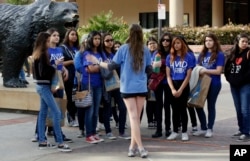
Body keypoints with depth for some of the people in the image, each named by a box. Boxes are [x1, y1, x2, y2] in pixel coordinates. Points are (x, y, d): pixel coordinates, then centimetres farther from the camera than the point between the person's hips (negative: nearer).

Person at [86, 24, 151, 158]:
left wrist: (97, 62, 10)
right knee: (136, 117, 11)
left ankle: (140, 147, -7)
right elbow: (149, 70, 7)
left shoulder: (123, 48, -5)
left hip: (127, 88, -2)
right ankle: (133, 146, 13)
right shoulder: (145, 50, 1)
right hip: (141, 88, 2)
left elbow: (112, 66, -4)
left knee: (133, 117, -2)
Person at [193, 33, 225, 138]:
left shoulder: (219, 55, -6)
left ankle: (210, 129, 17)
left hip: (214, 84, -5)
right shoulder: (202, 54, 12)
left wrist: (205, 71, -16)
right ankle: (203, 128, 18)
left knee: (211, 106, 5)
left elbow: (218, 71, -12)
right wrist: (198, 72, -5)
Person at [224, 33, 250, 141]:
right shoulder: (232, 53, 11)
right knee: (238, 109, 12)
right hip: (234, 85, 6)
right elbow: (227, 67, 15)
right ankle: (241, 130, 21)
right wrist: (229, 78, 4)